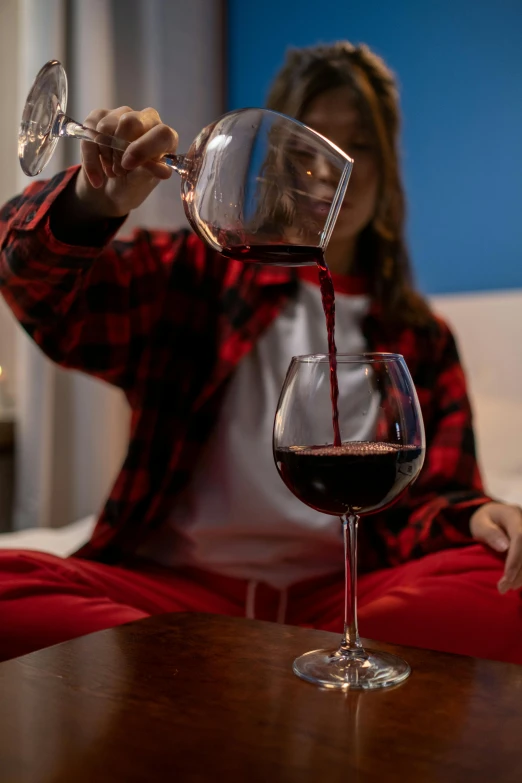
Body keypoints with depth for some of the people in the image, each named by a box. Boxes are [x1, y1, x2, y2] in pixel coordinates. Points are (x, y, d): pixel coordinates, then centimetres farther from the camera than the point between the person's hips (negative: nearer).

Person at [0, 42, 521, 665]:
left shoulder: (421, 340, 15)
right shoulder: (198, 276, 11)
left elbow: (428, 499, 10)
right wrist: (92, 202, -23)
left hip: (339, 593, 2)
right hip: (173, 584, -1)